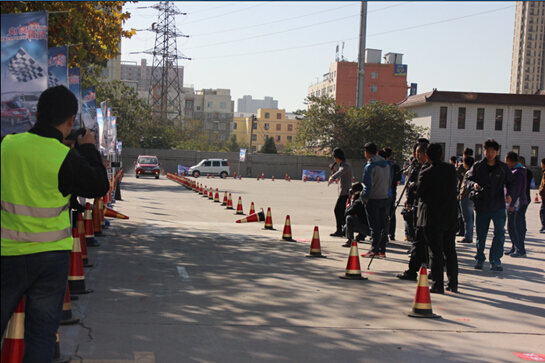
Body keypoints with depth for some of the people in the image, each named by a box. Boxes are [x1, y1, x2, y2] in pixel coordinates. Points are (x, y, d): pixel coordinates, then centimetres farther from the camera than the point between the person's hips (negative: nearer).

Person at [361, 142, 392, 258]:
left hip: (374, 199, -6)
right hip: (386, 198, 6)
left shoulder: (369, 166, -13)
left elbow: (368, 185, -15)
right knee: (384, 225, 10)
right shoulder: (387, 164, 8)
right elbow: (390, 181, 11)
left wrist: (364, 197, -5)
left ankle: (374, 250, -1)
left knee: (375, 226, -1)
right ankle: (382, 250, 13)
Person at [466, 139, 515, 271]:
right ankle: (479, 259, 26)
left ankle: (495, 260, -3)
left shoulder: (503, 167, 3)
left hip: (498, 207, 0)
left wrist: (509, 194, -5)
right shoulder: (478, 166, 2)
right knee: (481, 234, 10)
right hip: (481, 205, 0)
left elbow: (510, 182, 12)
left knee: (500, 233, -10)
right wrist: (473, 184, -18)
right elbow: (468, 179, 5)